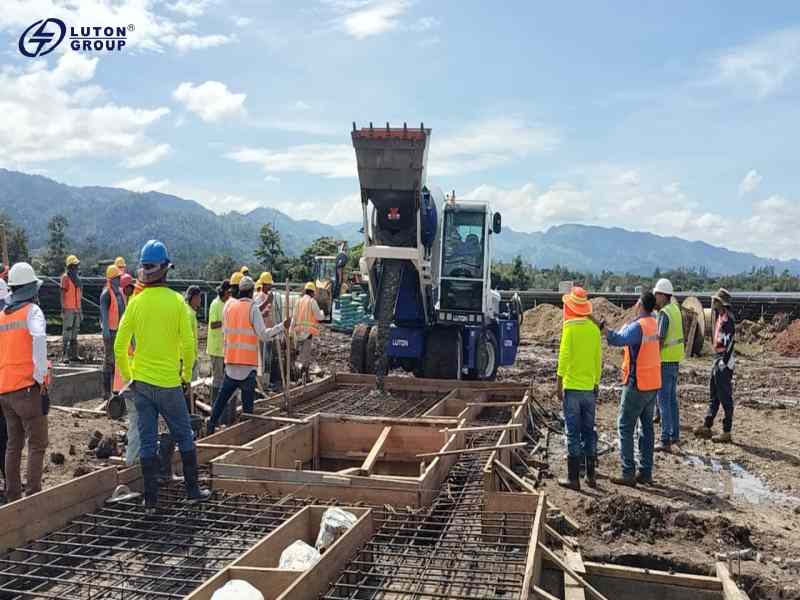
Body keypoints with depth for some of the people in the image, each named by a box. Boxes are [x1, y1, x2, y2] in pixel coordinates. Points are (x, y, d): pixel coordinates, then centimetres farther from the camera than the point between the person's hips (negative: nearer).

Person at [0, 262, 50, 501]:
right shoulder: (32, 311, -5)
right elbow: (39, 340, -22)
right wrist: (41, 379, -19)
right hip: (27, 386, -7)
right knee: (37, 444, -1)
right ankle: (33, 495, -4)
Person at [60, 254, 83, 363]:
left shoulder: (77, 277, 16)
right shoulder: (65, 277, -7)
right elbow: (62, 294, -10)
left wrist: (80, 310, 19)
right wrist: (63, 308, -16)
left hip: (77, 308, 8)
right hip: (68, 309, -8)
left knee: (75, 331, 9)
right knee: (67, 331, -8)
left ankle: (74, 354, 14)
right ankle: (64, 355, -8)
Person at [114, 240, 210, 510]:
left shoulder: (136, 302, -1)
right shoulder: (176, 300, -9)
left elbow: (119, 346, 0)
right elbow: (188, 344, -10)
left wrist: (127, 375, 13)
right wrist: (186, 374, 5)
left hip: (141, 382, 3)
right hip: (169, 383, -3)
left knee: (147, 441, 9)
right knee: (184, 437, 13)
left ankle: (151, 499, 14)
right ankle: (193, 491, 20)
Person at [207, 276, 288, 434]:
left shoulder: (228, 306, 6)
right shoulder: (252, 308, -9)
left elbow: (225, 331, 13)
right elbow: (263, 335, -13)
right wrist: (282, 326, -7)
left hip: (231, 362, 5)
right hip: (247, 363, -5)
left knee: (222, 397, 14)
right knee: (247, 402, 2)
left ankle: (211, 428, 15)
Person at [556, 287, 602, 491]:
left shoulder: (570, 326, -10)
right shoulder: (594, 328, 6)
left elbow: (564, 356, -15)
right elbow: (598, 359, 11)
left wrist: (558, 383, -10)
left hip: (572, 387, -5)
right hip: (589, 387, 5)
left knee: (573, 433, -1)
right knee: (589, 431, 13)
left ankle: (573, 478, 3)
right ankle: (591, 475, 19)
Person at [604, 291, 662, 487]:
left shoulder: (638, 326, -21)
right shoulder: (653, 323, 6)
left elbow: (618, 339, -38)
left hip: (637, 384, -8)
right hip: (653, 383, 8)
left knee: (625, 427, 0)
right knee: (647, 426, 13)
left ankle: (628, 474, 0)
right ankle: (646, 472, 19)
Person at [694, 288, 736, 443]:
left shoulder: (727, 317, -16)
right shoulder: (719, 316, 13)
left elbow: (731, 340, -22)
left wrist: (725, 360, -22)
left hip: (724, 361, -10)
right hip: (717, 359, 10)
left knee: (725, 398, -3)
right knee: (714, 397, 16)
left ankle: (726, 433, 4)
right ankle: (707, 427, 25)